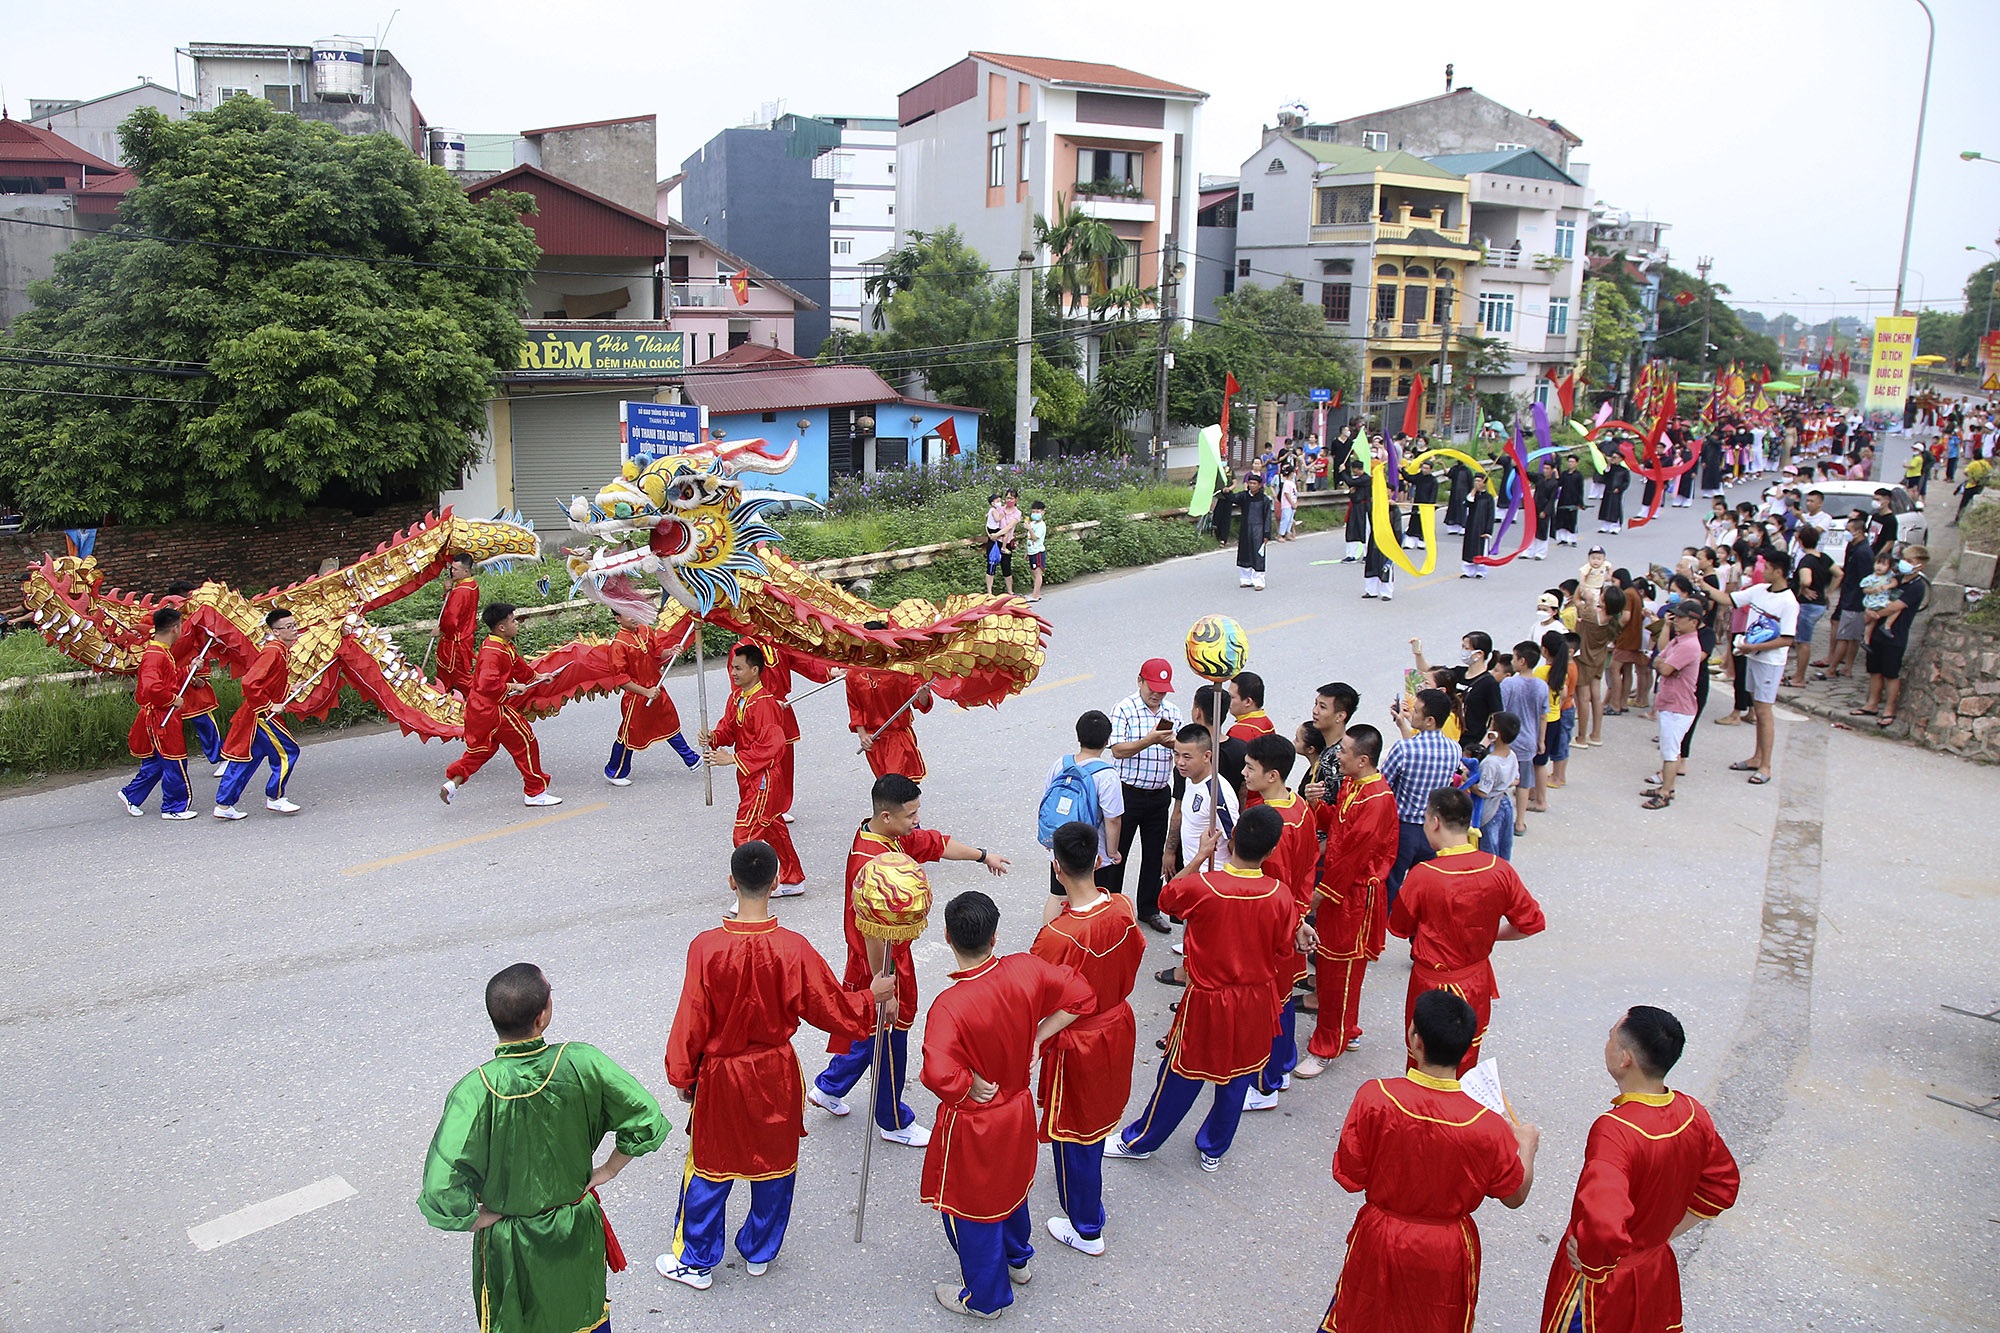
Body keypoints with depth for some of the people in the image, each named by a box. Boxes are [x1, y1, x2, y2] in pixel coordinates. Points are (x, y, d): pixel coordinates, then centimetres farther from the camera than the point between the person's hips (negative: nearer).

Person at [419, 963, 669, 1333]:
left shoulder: (475, 1091, -28)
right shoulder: (582, 1063, -23)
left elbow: (441, 1196, -31)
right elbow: (647, 1121, -17)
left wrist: (480, 1218, -11)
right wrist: (608, 1170, -1)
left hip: (509, 1243, -1)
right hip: (578, 1230, 1)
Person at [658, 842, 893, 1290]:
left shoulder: (706, 947, -22)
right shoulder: (793, 949, -20)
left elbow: (691, 1021, -13)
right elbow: (831, 1009, -10)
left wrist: (682, 1076, 2)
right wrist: (870, 997, 9)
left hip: (719, 1075, -1)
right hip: (775, 1074, 1)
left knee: (709, 1168, 18)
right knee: (775, 1165, 21)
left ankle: (697, 1262, 33)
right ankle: (759, 1253, 38)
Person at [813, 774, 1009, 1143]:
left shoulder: (894, 837, -3)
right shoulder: (871, 863, -33)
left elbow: (937, 844, 13)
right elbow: (873, 934, -32)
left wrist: (983, 855, 26)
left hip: (893, 956, 10)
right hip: (882, 965, -10)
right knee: (890, 1043, 10)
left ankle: (827, 1088, 44)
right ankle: (893, 1123, 29)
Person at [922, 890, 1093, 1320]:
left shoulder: (949, 1006, -35)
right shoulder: (1025, 970, -19)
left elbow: (940, 1077, -44)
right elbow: (1080, 997, -7)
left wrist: (970, 1086, -23)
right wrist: (1035, 1038, -6)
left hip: (972, 1126, -6)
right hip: (1018, 1109, 6)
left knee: (971, 1208, 19)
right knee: (1010, 1185, 32)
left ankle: (985, 1297, 40)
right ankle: (1017, 1259, 57)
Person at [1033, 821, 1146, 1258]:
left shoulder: (1057, 935, -35)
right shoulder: (1124, 909, -17)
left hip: (1075, 1045, -6)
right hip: (1117, 1027, 6)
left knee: (1073, 1132, 15)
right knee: (1099, 1115, 30)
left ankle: (1086, 1229, 34)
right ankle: (1085, 1191, 56)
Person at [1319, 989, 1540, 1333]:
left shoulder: (1374, 1098, -27)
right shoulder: (1487, 1127, -24)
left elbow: (1350, 1178, -16)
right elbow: (1515, 1196, -6)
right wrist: (1526, 1144, 12)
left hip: (1379, 1243, 0)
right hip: (1447, 1254, 1)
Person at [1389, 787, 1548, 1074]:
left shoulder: (1422, 875, -23)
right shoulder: (1500, 870, -13)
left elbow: (1399, 928, -9)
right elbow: (1532, 923, -3)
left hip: (1432, 987, -4)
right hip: (1477, 985, 4)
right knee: (1464, 1068, 21)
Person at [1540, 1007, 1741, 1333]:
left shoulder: (1615, 1130, -35)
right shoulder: (1692, 1113, -10)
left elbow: (1603, 1225, -44)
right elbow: (1723, 1184, 7)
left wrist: (1590, 1262, -24)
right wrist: (1665, 1231, 10)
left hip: (1601, 1283, -6)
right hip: (1659, 1272, 7)